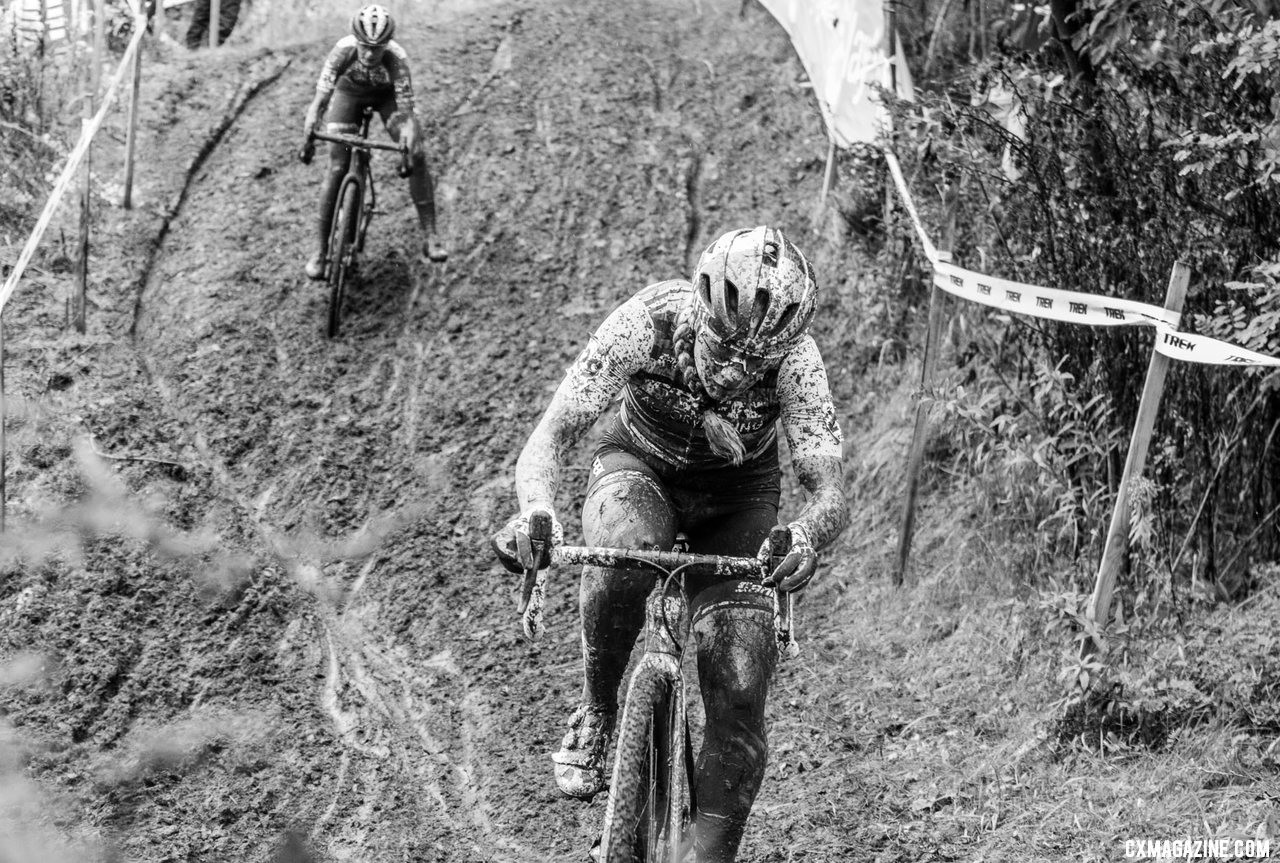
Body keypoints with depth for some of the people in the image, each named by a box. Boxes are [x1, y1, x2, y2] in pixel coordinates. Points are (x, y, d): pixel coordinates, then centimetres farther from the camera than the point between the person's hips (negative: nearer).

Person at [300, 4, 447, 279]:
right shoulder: (343, 50, -36)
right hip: (349, 93, 0)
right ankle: (320, 251, -1)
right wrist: (310, 124, -52)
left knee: (417, 157, -19)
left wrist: (409, 142, -54)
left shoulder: (397, 58, -37)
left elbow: (406, 110, -38)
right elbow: (322, 94, -36)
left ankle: (429, 239, -14)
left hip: (387, 95, 0)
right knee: (337, 170, -10)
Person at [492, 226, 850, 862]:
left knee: (739, 698, -15)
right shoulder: (646, 325, -32)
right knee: (628, 550, -39)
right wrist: (535, 513, -56)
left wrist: (804, 536, -59)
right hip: (640, 466, -1)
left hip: (737, 497, 1)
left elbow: (831, 493, -35)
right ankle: (596, 712, -13)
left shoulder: (794, 360, -31)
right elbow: (550, 437, -34)